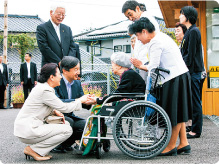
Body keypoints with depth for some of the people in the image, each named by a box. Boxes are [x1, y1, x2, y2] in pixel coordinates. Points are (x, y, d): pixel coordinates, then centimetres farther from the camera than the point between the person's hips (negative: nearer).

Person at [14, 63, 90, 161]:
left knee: (66, 124, 13)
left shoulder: (42, 87, 13)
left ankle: (34, 149, 8)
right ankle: (33, 150, -8)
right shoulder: (45, 91, -17)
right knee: (67, 130, -11)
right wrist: (80, 100, 1)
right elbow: (64, 108, -13)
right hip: (27, 131, -10)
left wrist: (54, 111, 7)